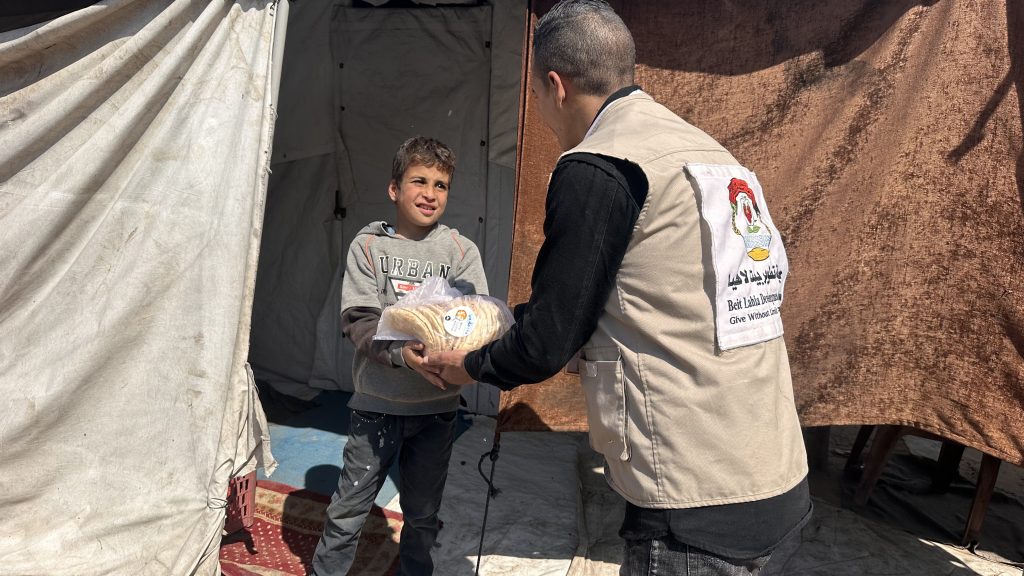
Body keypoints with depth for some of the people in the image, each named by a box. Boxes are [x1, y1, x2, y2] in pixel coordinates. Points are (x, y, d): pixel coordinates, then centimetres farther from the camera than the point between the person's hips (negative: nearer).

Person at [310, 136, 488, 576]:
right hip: (377, 403, -1)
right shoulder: (368, 246, -3)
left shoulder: (462, 251, 0)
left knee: (423, 513, 17)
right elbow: (357, 320, -11)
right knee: (349, 507, 9)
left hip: (437, 406, 1)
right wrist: (401, 353, -29)